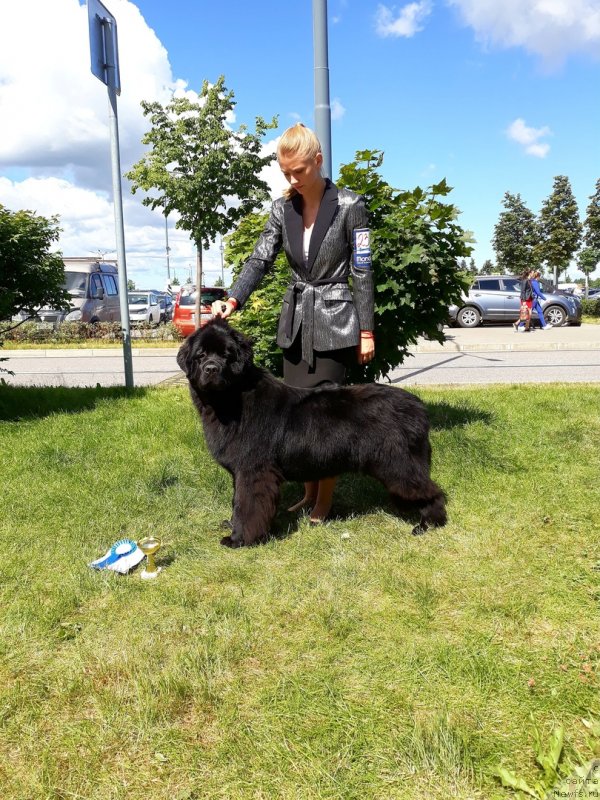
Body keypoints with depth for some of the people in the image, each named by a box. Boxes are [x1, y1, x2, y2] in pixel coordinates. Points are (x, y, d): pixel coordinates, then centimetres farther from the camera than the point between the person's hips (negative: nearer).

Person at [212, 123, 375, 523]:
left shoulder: (350, 205, -7)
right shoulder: (282, 209, 6)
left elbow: (363, 272, -6)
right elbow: (260, 260, 1)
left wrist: (367, 330, -8)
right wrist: (233, 300, -17)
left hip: (333, 323, -5)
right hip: (296, 323, 5)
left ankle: (326, 500, 12)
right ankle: (309, 491, 23)